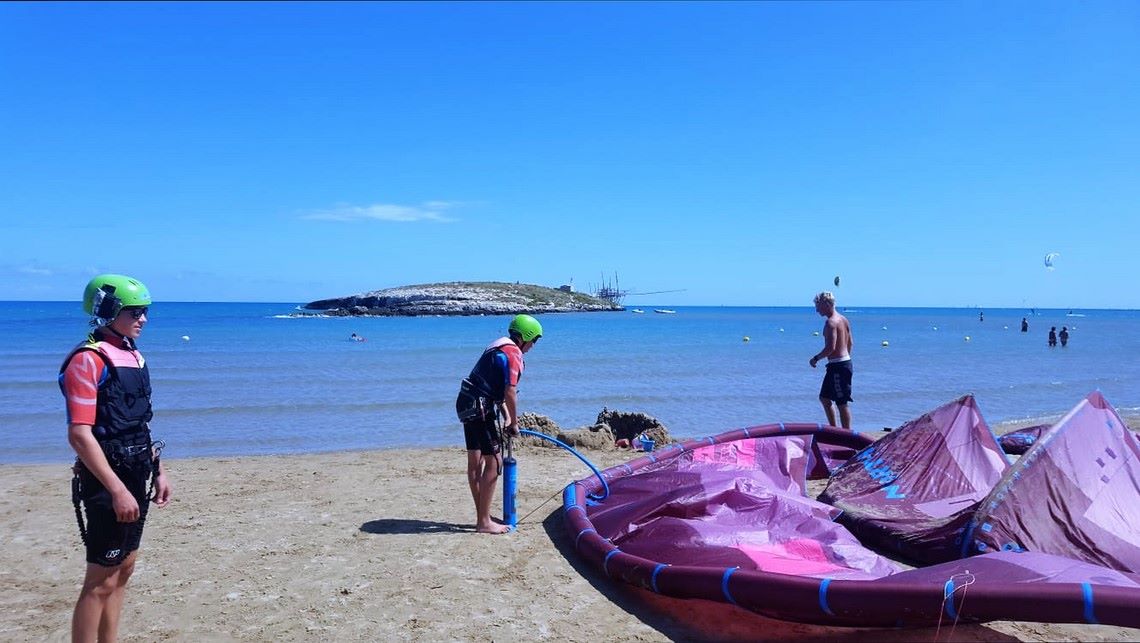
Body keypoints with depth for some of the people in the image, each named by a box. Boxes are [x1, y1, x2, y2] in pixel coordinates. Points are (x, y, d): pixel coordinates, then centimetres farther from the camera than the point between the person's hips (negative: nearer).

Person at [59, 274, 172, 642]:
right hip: (107, 481, -8)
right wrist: (117, 489, -23)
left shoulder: (133, 355, 10)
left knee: (123, 569, 16)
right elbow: (79, 434, -21)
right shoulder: (88, 360, -15)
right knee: (101, 579, -1)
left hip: (135, 476, 9)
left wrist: (157, 471, 15)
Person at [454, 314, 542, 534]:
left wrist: (506, 418, 16)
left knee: (475, 462, 14)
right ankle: (484, 522, -2)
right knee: (494, 462, -6)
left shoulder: (500, 348, 18)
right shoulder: (512, 353, -13)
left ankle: (481, 516, 25)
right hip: (480, 407, -11)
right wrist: (514, 423, -5)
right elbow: (510, 393, -17)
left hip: (467, 403, 11)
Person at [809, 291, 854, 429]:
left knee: (842, 403, -3)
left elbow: (831, 347, -24)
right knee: (824, 397, 19)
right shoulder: (843, 319, 13)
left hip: (837, 366, -10)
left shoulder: (831, 322, -17)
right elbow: (850, 342, 19)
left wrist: (816, 358, -11)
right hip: (845, 361, 10)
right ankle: (834, 429, 26)